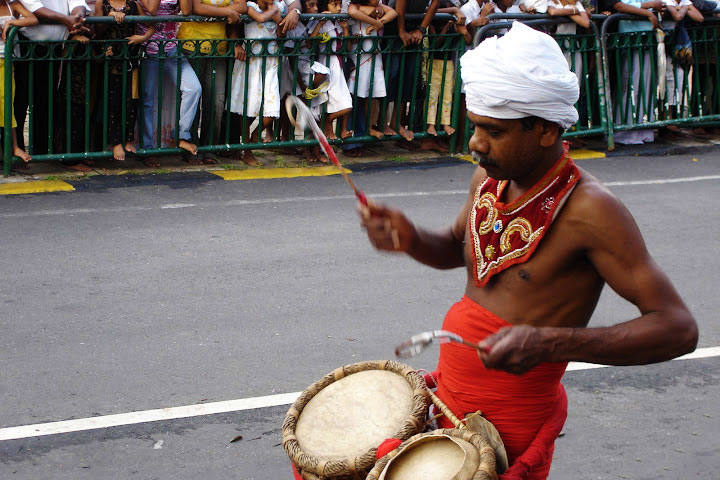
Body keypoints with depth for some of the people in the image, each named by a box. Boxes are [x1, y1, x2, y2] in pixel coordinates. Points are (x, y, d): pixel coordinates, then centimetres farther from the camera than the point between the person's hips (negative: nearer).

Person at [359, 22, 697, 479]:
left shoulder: (588, 210, -23)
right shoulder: (491, 177, 0)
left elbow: (678, 329, -25)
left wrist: (548, 343, -36)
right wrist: (409, 238, -3)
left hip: (512, 423, -7)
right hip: (448, 395, 7)